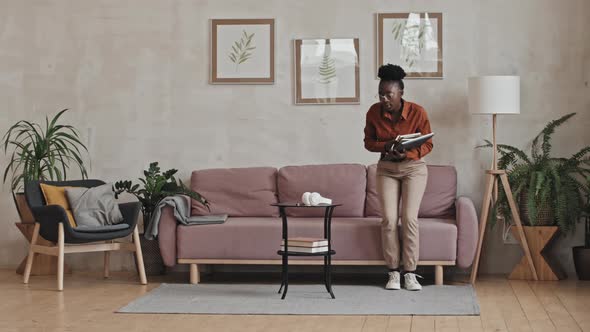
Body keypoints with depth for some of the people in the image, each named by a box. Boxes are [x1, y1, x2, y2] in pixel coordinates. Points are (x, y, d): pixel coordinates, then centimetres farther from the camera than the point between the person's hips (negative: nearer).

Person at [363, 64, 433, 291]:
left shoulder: (417, 112, -16)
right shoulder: (374, 112, -10)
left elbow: (427, 145, -6)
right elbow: (368, 142, 2)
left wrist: (407, 153, -25)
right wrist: (386, 146, -19)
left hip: (414, 168, -2)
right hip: (387, 169, 2)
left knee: (409, 217, -13)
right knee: (389, 219, -10)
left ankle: (410, 273, -4)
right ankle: (393, 272, 0)